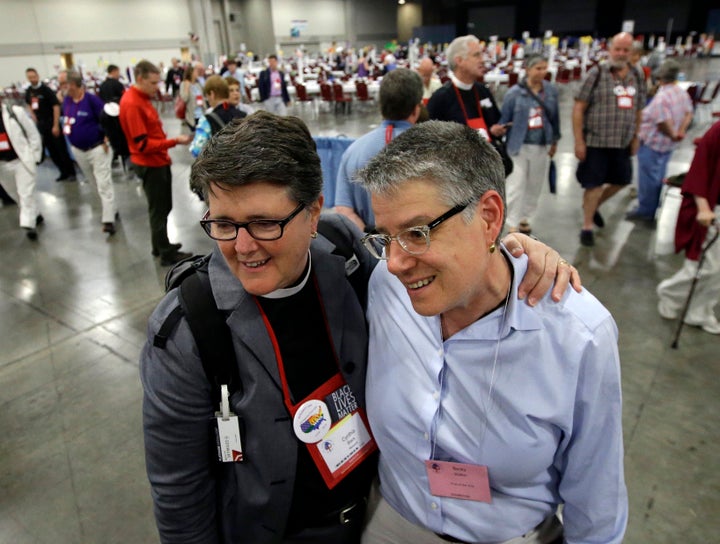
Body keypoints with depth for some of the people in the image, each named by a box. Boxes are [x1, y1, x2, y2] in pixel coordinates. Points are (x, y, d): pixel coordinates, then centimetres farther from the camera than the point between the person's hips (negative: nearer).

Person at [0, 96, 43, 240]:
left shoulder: (15, 112, -5)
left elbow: (33, 134, -3)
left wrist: (33, 157, -6)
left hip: (22, 160, -5)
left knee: (26, 193, -7)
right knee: (15, 194, 16)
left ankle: (29, 224, -6)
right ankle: (34, 215, 34)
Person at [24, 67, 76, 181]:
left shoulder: (46, 89, -12)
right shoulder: (28, 91, 6)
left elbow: (56, 106, -16)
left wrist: (56, 125, -18)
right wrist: (35, 120, 11)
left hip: (51, 123, -6)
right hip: (41, 124, 6)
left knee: (61, 149, -2)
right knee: (51, 150, 9)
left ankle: (71, 173, 6)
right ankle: (64, 172, 17)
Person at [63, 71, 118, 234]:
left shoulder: (91, 99, -17)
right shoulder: (67, 101, 3)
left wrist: (106, 140, -16)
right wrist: (67, 130, 10)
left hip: (97, 148, -7)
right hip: (78, 150, 8)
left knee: (104, 184, -10)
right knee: (95, 183, 16)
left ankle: (108, 220, -12)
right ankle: (111, 208, 33)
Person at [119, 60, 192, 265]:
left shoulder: (142, 98, 9)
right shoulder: (131, 104, -21)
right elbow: (143, 144, -23)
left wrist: (164, 153, 15)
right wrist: (174, 141, -24)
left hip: (158, 162, 9)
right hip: (149, 165, -9)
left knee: (163, 208, 18)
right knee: (159, 210, 1)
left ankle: (160, 245, 32)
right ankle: (166, 254, 13)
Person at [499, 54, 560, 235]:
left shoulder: (551, 90, 2)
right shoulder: (514, 92, -10)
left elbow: (555, 116, 10)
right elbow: (504, 120, -6)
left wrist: (555, 140, 14)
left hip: (542, 146, 5)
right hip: (519, 145, -4)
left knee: (535, 185, 13)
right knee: (516, 185, -3)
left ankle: (524, 217, 30)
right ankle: (512, 224, 7)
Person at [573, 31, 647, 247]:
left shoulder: (637, 77, 9)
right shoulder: (597, 73, -7)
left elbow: (638, 110, 17)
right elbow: (578, 108, -10)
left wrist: (636, 137, 12)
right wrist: (579, 141, -14)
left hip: (622, 143, 6)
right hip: (596, 141, -6)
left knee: (621, 180, 16)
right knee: (594, 184, 1)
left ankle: (593, 206, 40)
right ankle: (587, 226, 17)